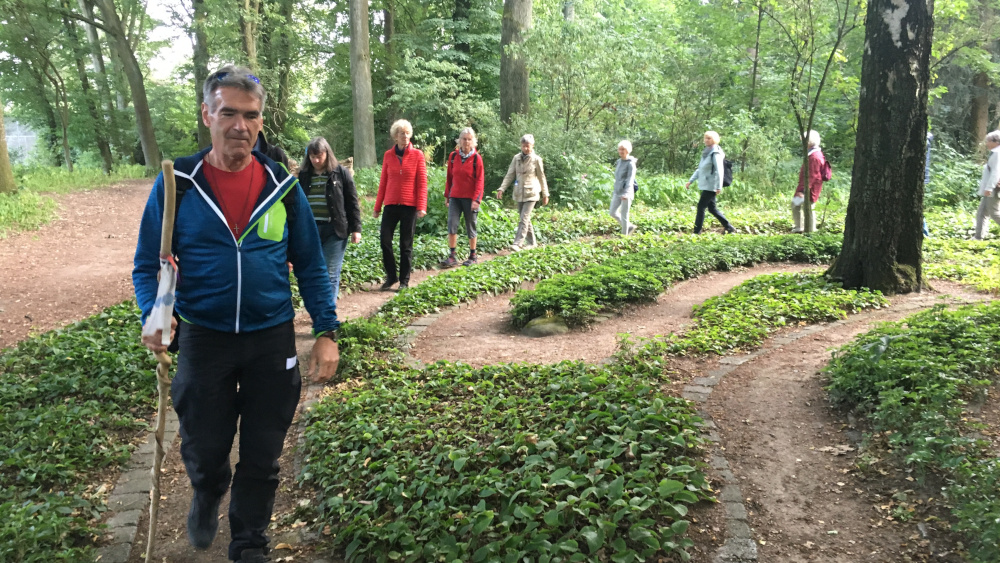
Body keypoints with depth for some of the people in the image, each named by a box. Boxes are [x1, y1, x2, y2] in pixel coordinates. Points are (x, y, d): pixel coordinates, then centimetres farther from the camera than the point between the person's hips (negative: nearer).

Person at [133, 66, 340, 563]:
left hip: (273, 340, 1)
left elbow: (310, 265, 4)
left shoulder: (282, 186, -2)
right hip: (203, 340, 0)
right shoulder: (176, 183, -6)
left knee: (262, 459, 10)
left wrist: (326, 332, -3)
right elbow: (148, 265, -1)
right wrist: (153, 315, -20)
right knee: (203, 452, 12)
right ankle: (207, 495, 48)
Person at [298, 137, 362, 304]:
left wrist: (356, 228, -3)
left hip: (334, 230, -4)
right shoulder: (304, 175, 9)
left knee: (330, 275, -4)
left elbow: (352, 203, 1)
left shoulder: (341, 173, 0)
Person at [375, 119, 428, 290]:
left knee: (406, 244, 4)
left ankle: (404, 280, 14)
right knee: (385, 240, -4)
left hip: (410, 206, -2)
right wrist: (378, 206, 8)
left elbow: (422, 182, -4)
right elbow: (383, 181, 10)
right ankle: (391, 276, 13)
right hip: (391, 205, 2)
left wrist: (421, 206, -12)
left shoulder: (417, 155, -1)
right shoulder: (388, 155, 6)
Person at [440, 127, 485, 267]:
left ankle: (472, 256, 19)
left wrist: (476, 199, -14)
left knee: (470, 227, 6)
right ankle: (452, 257, -2)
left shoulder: (476, 158, -4)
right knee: (452, 224, -8)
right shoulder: (453, 156, 5)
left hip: (470, 198, -3)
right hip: (455, 197, 3)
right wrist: (447, 195, 11)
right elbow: (449, 177, 12)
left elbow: (480, 180, -7)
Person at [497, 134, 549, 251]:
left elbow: (541, 178, 1)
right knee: (525, 219, 12)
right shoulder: (517, 158, 3)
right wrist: (501, 189, -6)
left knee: (524, 219, -12)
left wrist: (545, 194, 5)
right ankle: (532, 242, 24)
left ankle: (517, 243, -15)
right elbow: (510, 175, 4)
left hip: (531, 193, -5)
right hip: (519, 193, 5)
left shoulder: (536, 159, -6)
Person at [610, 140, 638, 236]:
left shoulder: (630, 163, -13)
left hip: (626, 193, -8)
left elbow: (630, 179, -22)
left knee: (624, 216, -2)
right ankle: (630, 227, 23)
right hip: (617, 192, 8)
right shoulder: (619, 162, 11)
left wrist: (626, 193, -33)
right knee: (612, 212, 8)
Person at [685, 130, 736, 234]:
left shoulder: (715, 153, -13)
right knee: (712, 208, 13)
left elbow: (719, 171, -18)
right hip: (705, 185, 9)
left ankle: (697, 231, -4)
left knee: (701, 206, -8)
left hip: (711, 186, -9)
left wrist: (719, 187, -22)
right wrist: (690, 181, 17)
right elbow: (699, 169, 20)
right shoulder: (706, 153, 14)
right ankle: (729, 227, 21)